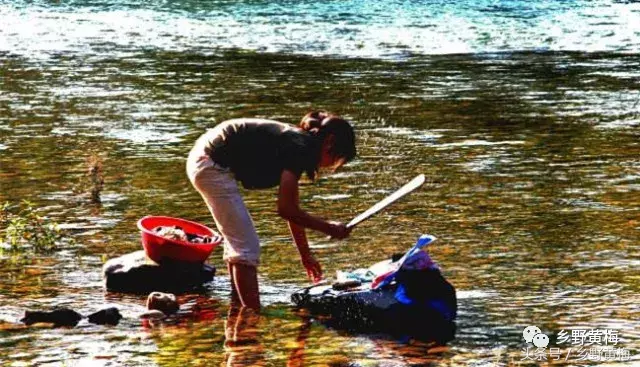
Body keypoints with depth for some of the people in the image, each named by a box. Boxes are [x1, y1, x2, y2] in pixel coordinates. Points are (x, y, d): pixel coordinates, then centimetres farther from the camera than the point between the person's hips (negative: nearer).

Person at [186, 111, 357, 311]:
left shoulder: (294, 140, 14)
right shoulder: (300, 148, -14)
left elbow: (291, 210, 21)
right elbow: (286, 209, -16)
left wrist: (306, 255, 26)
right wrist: (328, 228, -7)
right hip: (212, 165, -10)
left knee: (238, 242, 20)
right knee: (246, 247, -8)